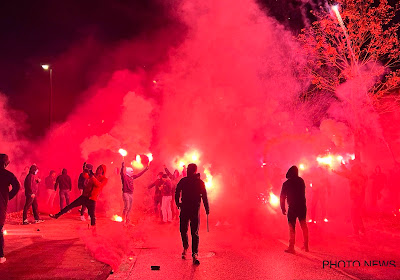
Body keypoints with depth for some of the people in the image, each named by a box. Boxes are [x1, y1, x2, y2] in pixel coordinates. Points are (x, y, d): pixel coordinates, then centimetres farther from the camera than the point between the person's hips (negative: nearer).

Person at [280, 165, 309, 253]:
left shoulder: (286, 183, -10)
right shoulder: (301, 181, 1)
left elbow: (282, 197, -6)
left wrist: (283, 208, 2)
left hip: (292, 207, -4)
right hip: (302, 206, 4)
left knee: (292, 227, 1)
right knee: (304, 226, 16)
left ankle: (291, 247, 2)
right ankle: (306, 246, 22)